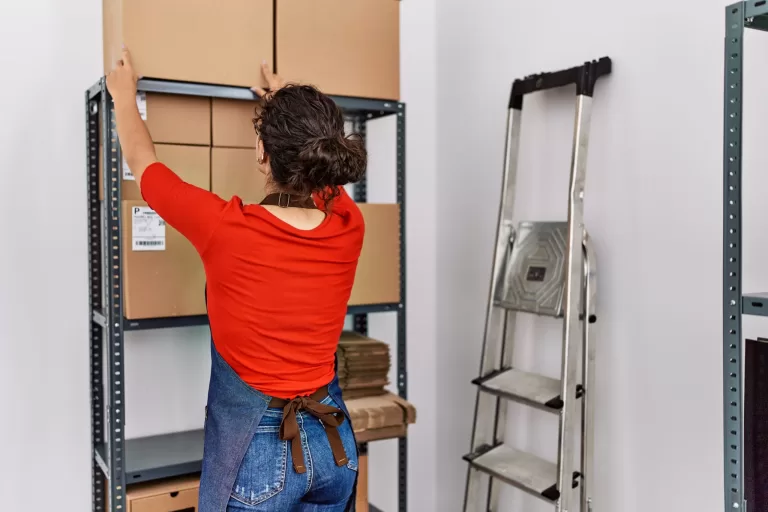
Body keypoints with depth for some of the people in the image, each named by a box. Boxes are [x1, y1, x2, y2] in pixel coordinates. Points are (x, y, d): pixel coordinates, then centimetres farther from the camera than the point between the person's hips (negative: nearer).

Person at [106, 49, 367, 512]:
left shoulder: (226, 230, -21)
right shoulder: (348, 227, -10)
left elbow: (144, 162, -2)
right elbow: (319, 169, 15)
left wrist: (125, 96, 16)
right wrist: (290, 108, 30)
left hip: (256, 450, -4)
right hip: (333, 442, 4)